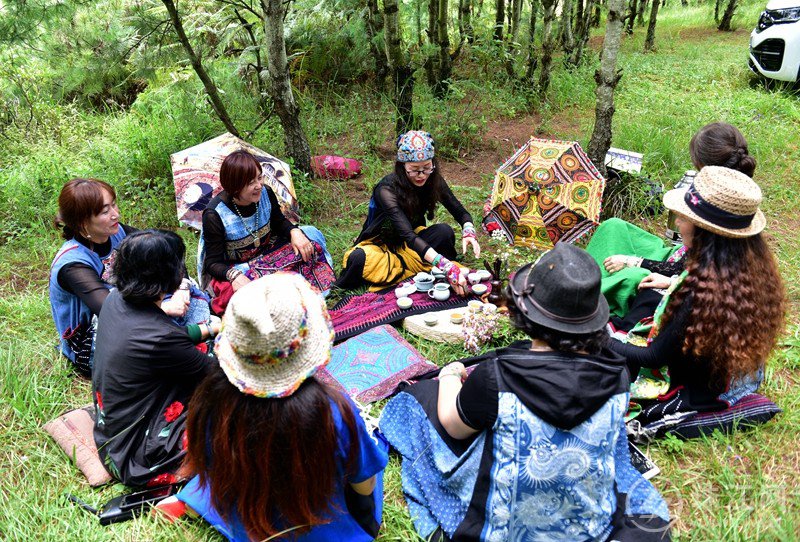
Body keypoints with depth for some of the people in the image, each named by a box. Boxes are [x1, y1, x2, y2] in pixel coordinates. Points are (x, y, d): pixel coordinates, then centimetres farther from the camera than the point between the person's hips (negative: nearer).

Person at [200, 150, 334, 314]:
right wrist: (234, 275, -40)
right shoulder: (214, 215, -24)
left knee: (310, 235, -11)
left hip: (268, 253, 5)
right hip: (235, 268, -5)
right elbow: (213, 263, -18)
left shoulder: (265, 194, -11)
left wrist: (294, 231, -14)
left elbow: (279, 222, 10)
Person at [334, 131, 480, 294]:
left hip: (413, 240, 5)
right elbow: (407, 235, -41)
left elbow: (461, 213, -7)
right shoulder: (387, 189, -30)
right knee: (359, 259, -39)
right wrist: (445, 265, -52)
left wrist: (469, 232, -32)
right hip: (381, 243, -5)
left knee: (445, 232, -27)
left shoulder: (433, 180, -13)